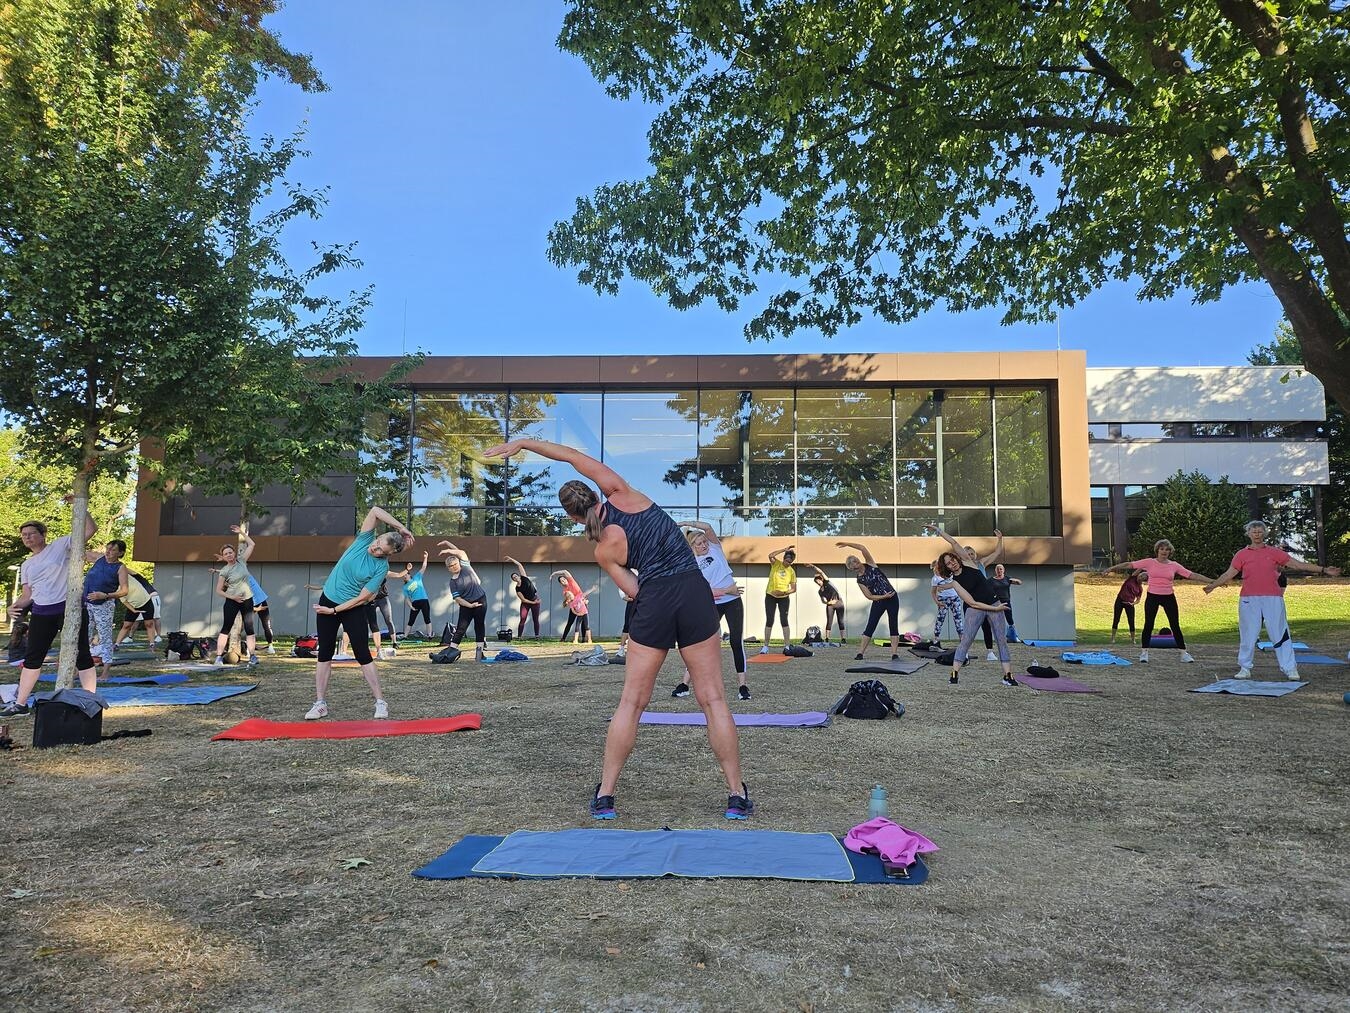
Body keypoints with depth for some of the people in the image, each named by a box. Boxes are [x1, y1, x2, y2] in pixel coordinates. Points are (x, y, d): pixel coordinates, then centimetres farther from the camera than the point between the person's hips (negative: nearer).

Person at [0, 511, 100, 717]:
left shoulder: (60, 545, 0)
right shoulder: (26, 565, 17)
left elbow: (91, 529, -8)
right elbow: (27, 595, 17)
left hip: (70, 607, -6)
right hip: (41, 613, 6)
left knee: (82, 655, -3)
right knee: (32, 658, 11)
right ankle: (20, 704, 21)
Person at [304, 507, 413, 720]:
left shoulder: (381, 567, -17)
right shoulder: (365, 540, -9)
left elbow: (362, 598, -17)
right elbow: (375, 511, -21)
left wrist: (333, 611, -16)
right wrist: (400, 527, -23)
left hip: (353, 609, -4)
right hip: (327, 600, 4)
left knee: (363, 656, -4)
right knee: (324, 655, 5)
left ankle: (380, 703, 2)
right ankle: (320, 704, 11)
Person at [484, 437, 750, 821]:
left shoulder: (604, 549, 5)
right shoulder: (622, 494, 6)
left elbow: (635, 591, 4)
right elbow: (574, 456, 12)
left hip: (653, 602, -1)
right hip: (695, 592, 2)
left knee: (631, 703, 10)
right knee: (713, 699, 6)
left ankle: (604, 795, 15)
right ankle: (737, 796, 11)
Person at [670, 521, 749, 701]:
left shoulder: (715, 548, 4)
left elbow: (707, 527, -14)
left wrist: (687, 523, -11)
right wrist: (727, 590, -17)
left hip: (732, 601, 0)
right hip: (712, 604, 0)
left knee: (737, 641, -4)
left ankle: (742, 684, 1)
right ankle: (684, 684, 5)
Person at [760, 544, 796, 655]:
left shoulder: (792, 571, 0)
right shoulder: (776, 564, -3)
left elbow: (794, 589, 2)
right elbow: (770, 555, -26)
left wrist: (784, 592, -16)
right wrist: (784, 550, -22)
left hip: (784, 598, 0)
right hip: (770, 596, 0)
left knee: (784, 621, -6)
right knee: (769, 621, 1)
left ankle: (787, 646, -2)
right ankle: (766, 646, 6)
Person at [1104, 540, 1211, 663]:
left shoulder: (1174, 565, 2)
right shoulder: (1150, 562, -2)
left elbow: (1192, 575, 3)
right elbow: (1130, 565, -5)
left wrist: (1212, 581, -1)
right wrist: (1113, 568, -11)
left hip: (1169, 597, 2)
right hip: (1152, 597, -1)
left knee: (1175, 626, 5)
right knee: (1148, 625, 0)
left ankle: (1184, 653, 14)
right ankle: (1144, 653, 10)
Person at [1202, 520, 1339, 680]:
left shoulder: (1274, 552, 9)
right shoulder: (1242, 554, 9)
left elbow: (1298, 564, 9)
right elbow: (1229, 574, 9)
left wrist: (1323, 570, 6)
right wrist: (1213, 585, 3)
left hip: (1272, 599, 0)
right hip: (1249, 600, 0)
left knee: (1280, 634, -1)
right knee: (1248, 635, 3)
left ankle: (1290, 669, 4)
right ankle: (1245, 668, 12)